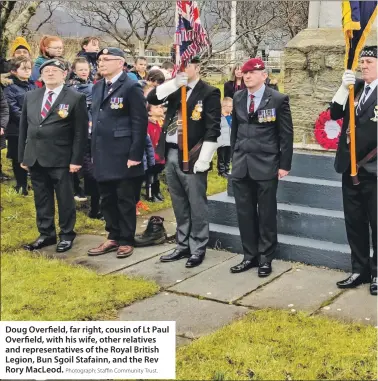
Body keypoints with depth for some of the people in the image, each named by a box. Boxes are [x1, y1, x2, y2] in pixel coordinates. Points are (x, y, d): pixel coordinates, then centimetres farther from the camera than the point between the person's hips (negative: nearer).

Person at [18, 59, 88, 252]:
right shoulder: (30, 96, 11)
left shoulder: (76, 98, -4)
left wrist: (76, 159, -12)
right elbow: (23, 127, 14)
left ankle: (67, 235, 19)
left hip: (60, 158, -5)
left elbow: (80, 132, -7)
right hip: (35, 158, 5)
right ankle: (46, 234, 24)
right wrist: (22, 155, 9)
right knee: (41, 199, 12)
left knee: (64, 199, 5)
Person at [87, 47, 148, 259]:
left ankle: (126, 240, 16)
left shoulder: (131, 87, -9)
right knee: (107, 199, 13)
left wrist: (135, 154, -18)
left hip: (123, 155, -7)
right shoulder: (98, 87, 14)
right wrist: (94, 151, 13)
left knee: (125, 200, 4)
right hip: (103, 154, 7)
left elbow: (140, 123, -13)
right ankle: (114, 237, 26)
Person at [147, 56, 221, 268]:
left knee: (196, 205, 2)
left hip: (192, 157, -7)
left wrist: (204, 159, -18)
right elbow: (152, 98, 0)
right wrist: (173, 84, -12)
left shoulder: (209, 93, -7)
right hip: (171, 155, 7)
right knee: (180, 205, 15)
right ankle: (183, 246, 25)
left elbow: (213, 129, -12)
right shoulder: (175, 89, 12)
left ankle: (198, 249, 12)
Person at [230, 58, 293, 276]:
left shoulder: (278, 99, -5)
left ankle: (265, 259, 16)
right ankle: (250, 256, 21)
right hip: (241, 165, 5)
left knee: (266, 215, 4)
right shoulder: (238, 98, 10)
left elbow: (286, 134, -5)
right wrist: (234, 157, 12)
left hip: (266, 165, -5)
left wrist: (284, 164, -8)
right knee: (244, 214, 9)